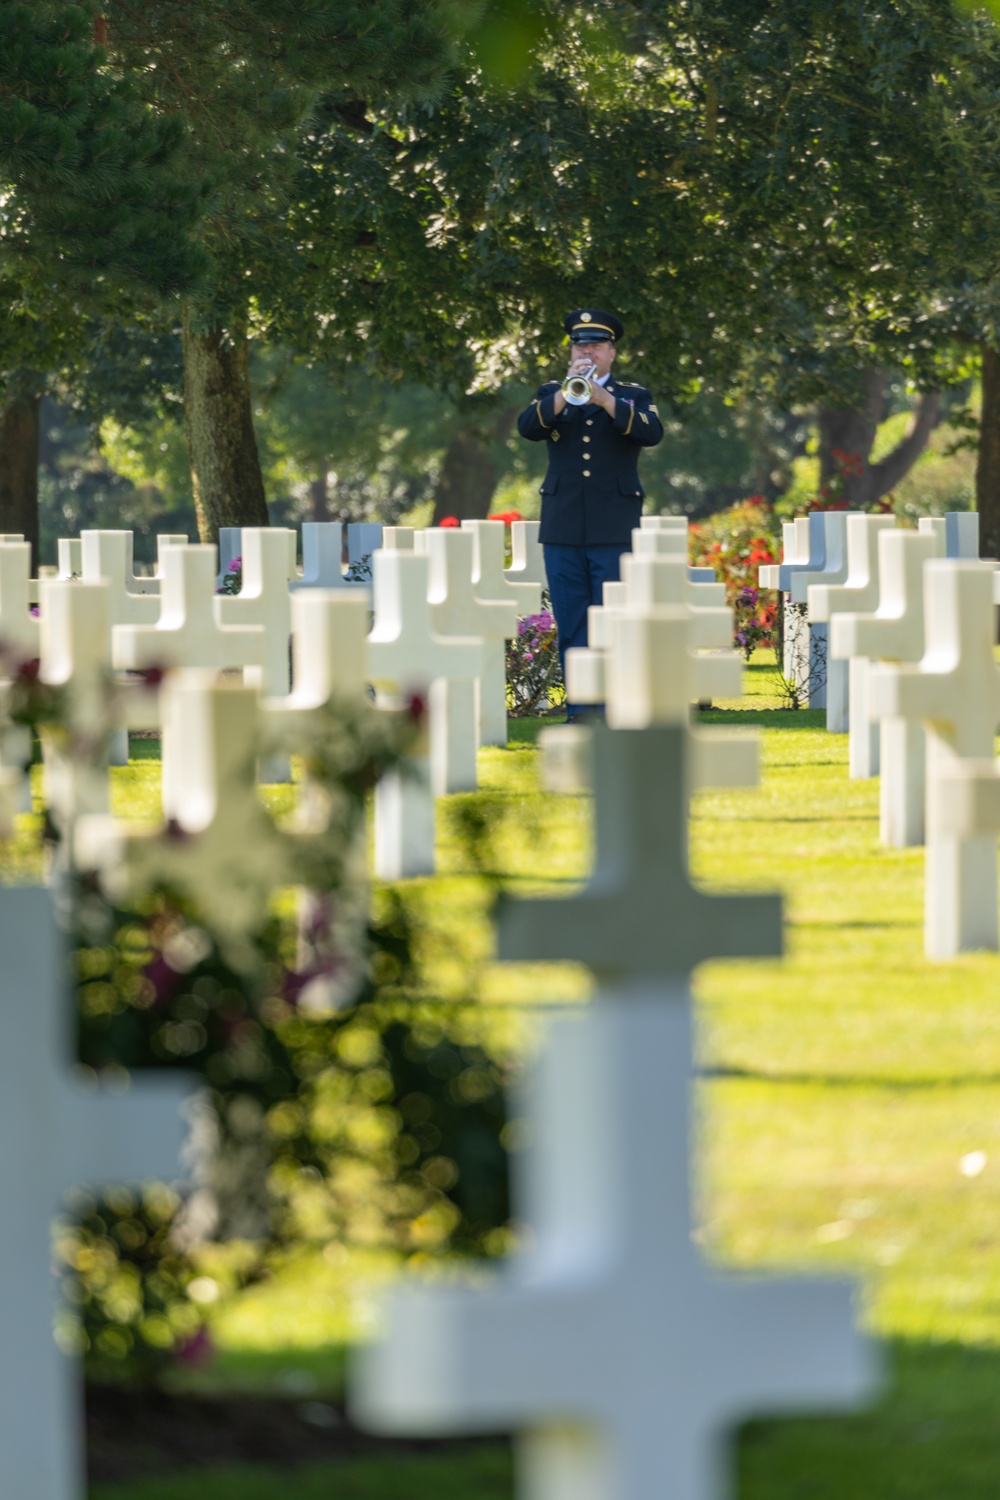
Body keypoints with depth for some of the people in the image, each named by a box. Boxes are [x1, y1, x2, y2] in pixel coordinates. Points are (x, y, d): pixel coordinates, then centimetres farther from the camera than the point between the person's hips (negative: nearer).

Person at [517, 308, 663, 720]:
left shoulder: (634, 397, 9)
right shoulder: (551, 394, 14)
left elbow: (652, 433, -11)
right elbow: (528, 427, -6)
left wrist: (605, 399, -23)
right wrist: (566, 395, -20)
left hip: (614, 530, -2)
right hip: (563, 528, 2)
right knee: (570, 625, 2)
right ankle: (579, 712, 6)